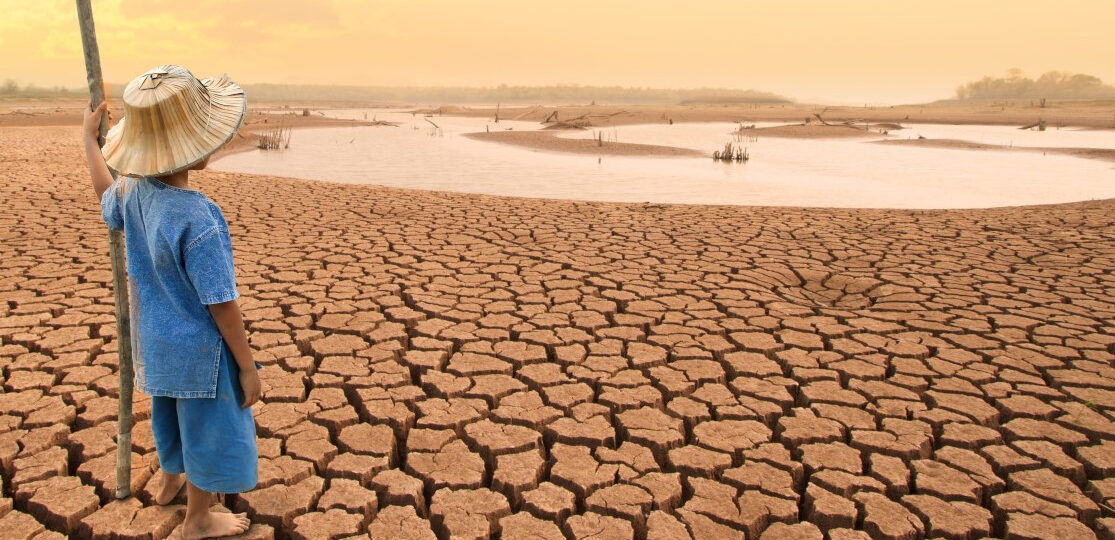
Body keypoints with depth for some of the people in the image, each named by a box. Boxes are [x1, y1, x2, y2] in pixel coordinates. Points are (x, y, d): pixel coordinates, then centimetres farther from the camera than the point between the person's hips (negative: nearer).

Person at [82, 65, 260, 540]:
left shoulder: (132, 190, -10)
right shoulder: (199, 221, -33)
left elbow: (107, 202, 18)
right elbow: (221, 305, -27)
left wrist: (89, 139, 30)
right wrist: (248, 367, -16)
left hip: (155, 341, 8)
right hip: (199, 350, -8)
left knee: (172, 413, 31)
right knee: (208, 428, 14)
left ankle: (171, 481, 56)